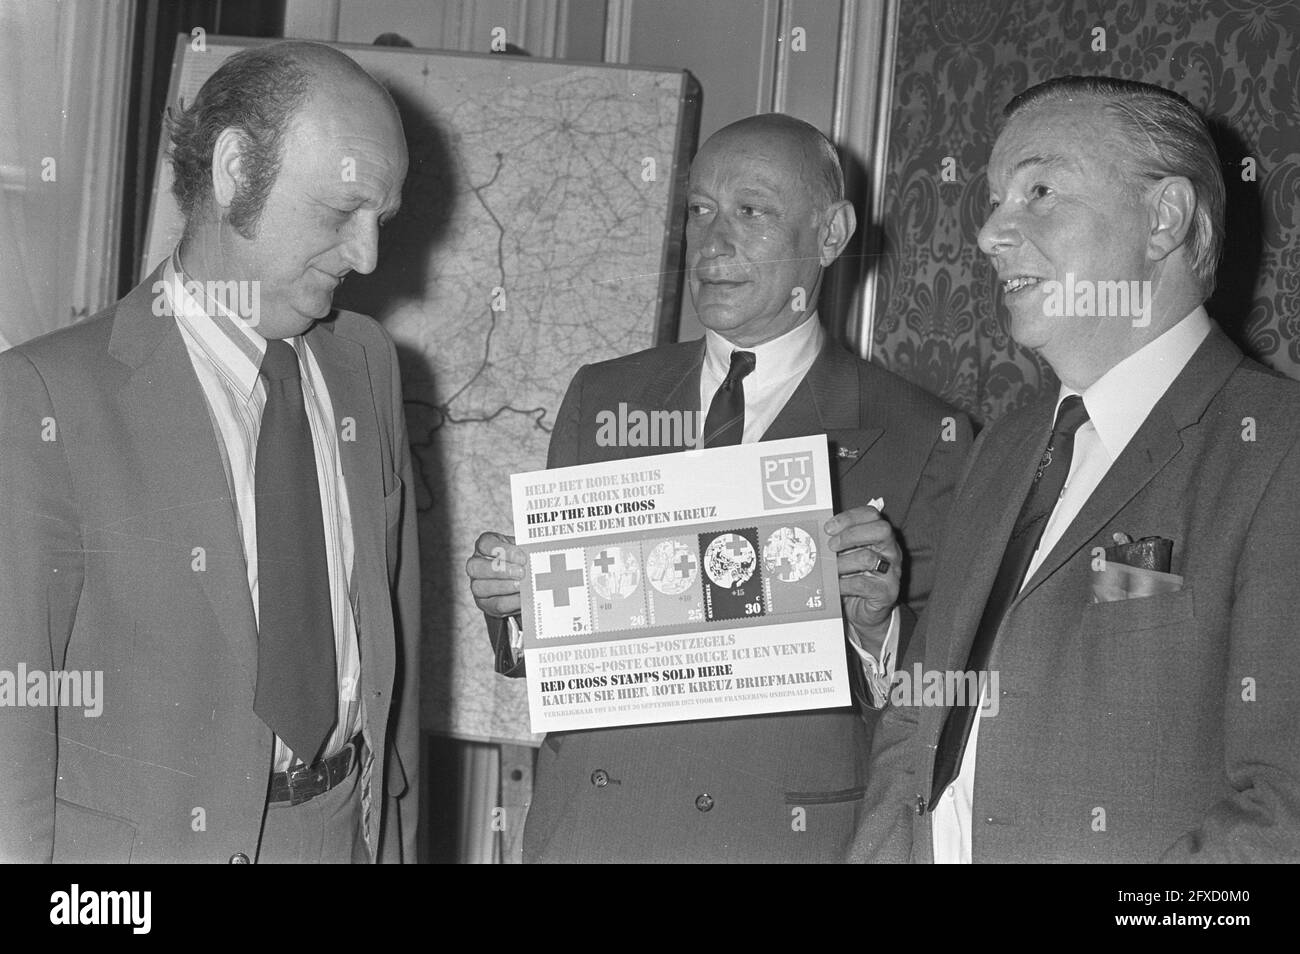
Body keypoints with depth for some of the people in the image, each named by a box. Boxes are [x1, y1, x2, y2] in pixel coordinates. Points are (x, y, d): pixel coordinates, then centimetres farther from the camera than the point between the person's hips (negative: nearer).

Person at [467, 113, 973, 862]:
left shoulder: (919, 439, -5)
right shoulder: (602, 399, 7)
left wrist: (877, 625, -23)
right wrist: (513, 600, -8)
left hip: (786, 834, -3)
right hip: (585, 827, 3)